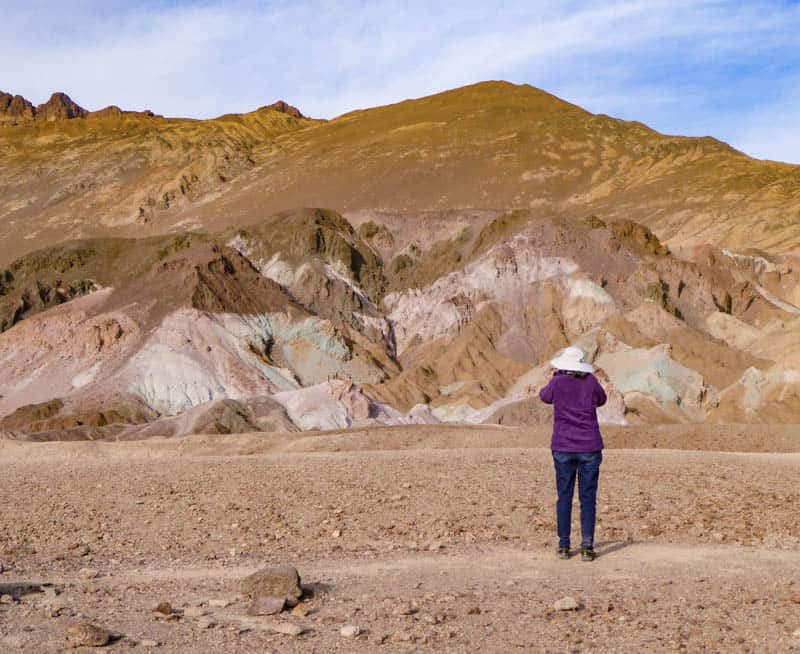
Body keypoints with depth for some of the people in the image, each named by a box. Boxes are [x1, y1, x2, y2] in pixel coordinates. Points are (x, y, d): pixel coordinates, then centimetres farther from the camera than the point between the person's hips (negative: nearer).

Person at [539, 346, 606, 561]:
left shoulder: (557, 382, -7)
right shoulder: (590, 381, -5)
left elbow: (545, 396, 14)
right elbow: (601, 400, 15)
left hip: (563, 447, 0)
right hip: (589, 447, 0)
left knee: (564, 496, 8)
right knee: (588, 498, 4)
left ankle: (564, 546, 9)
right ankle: (587, 547, 1)